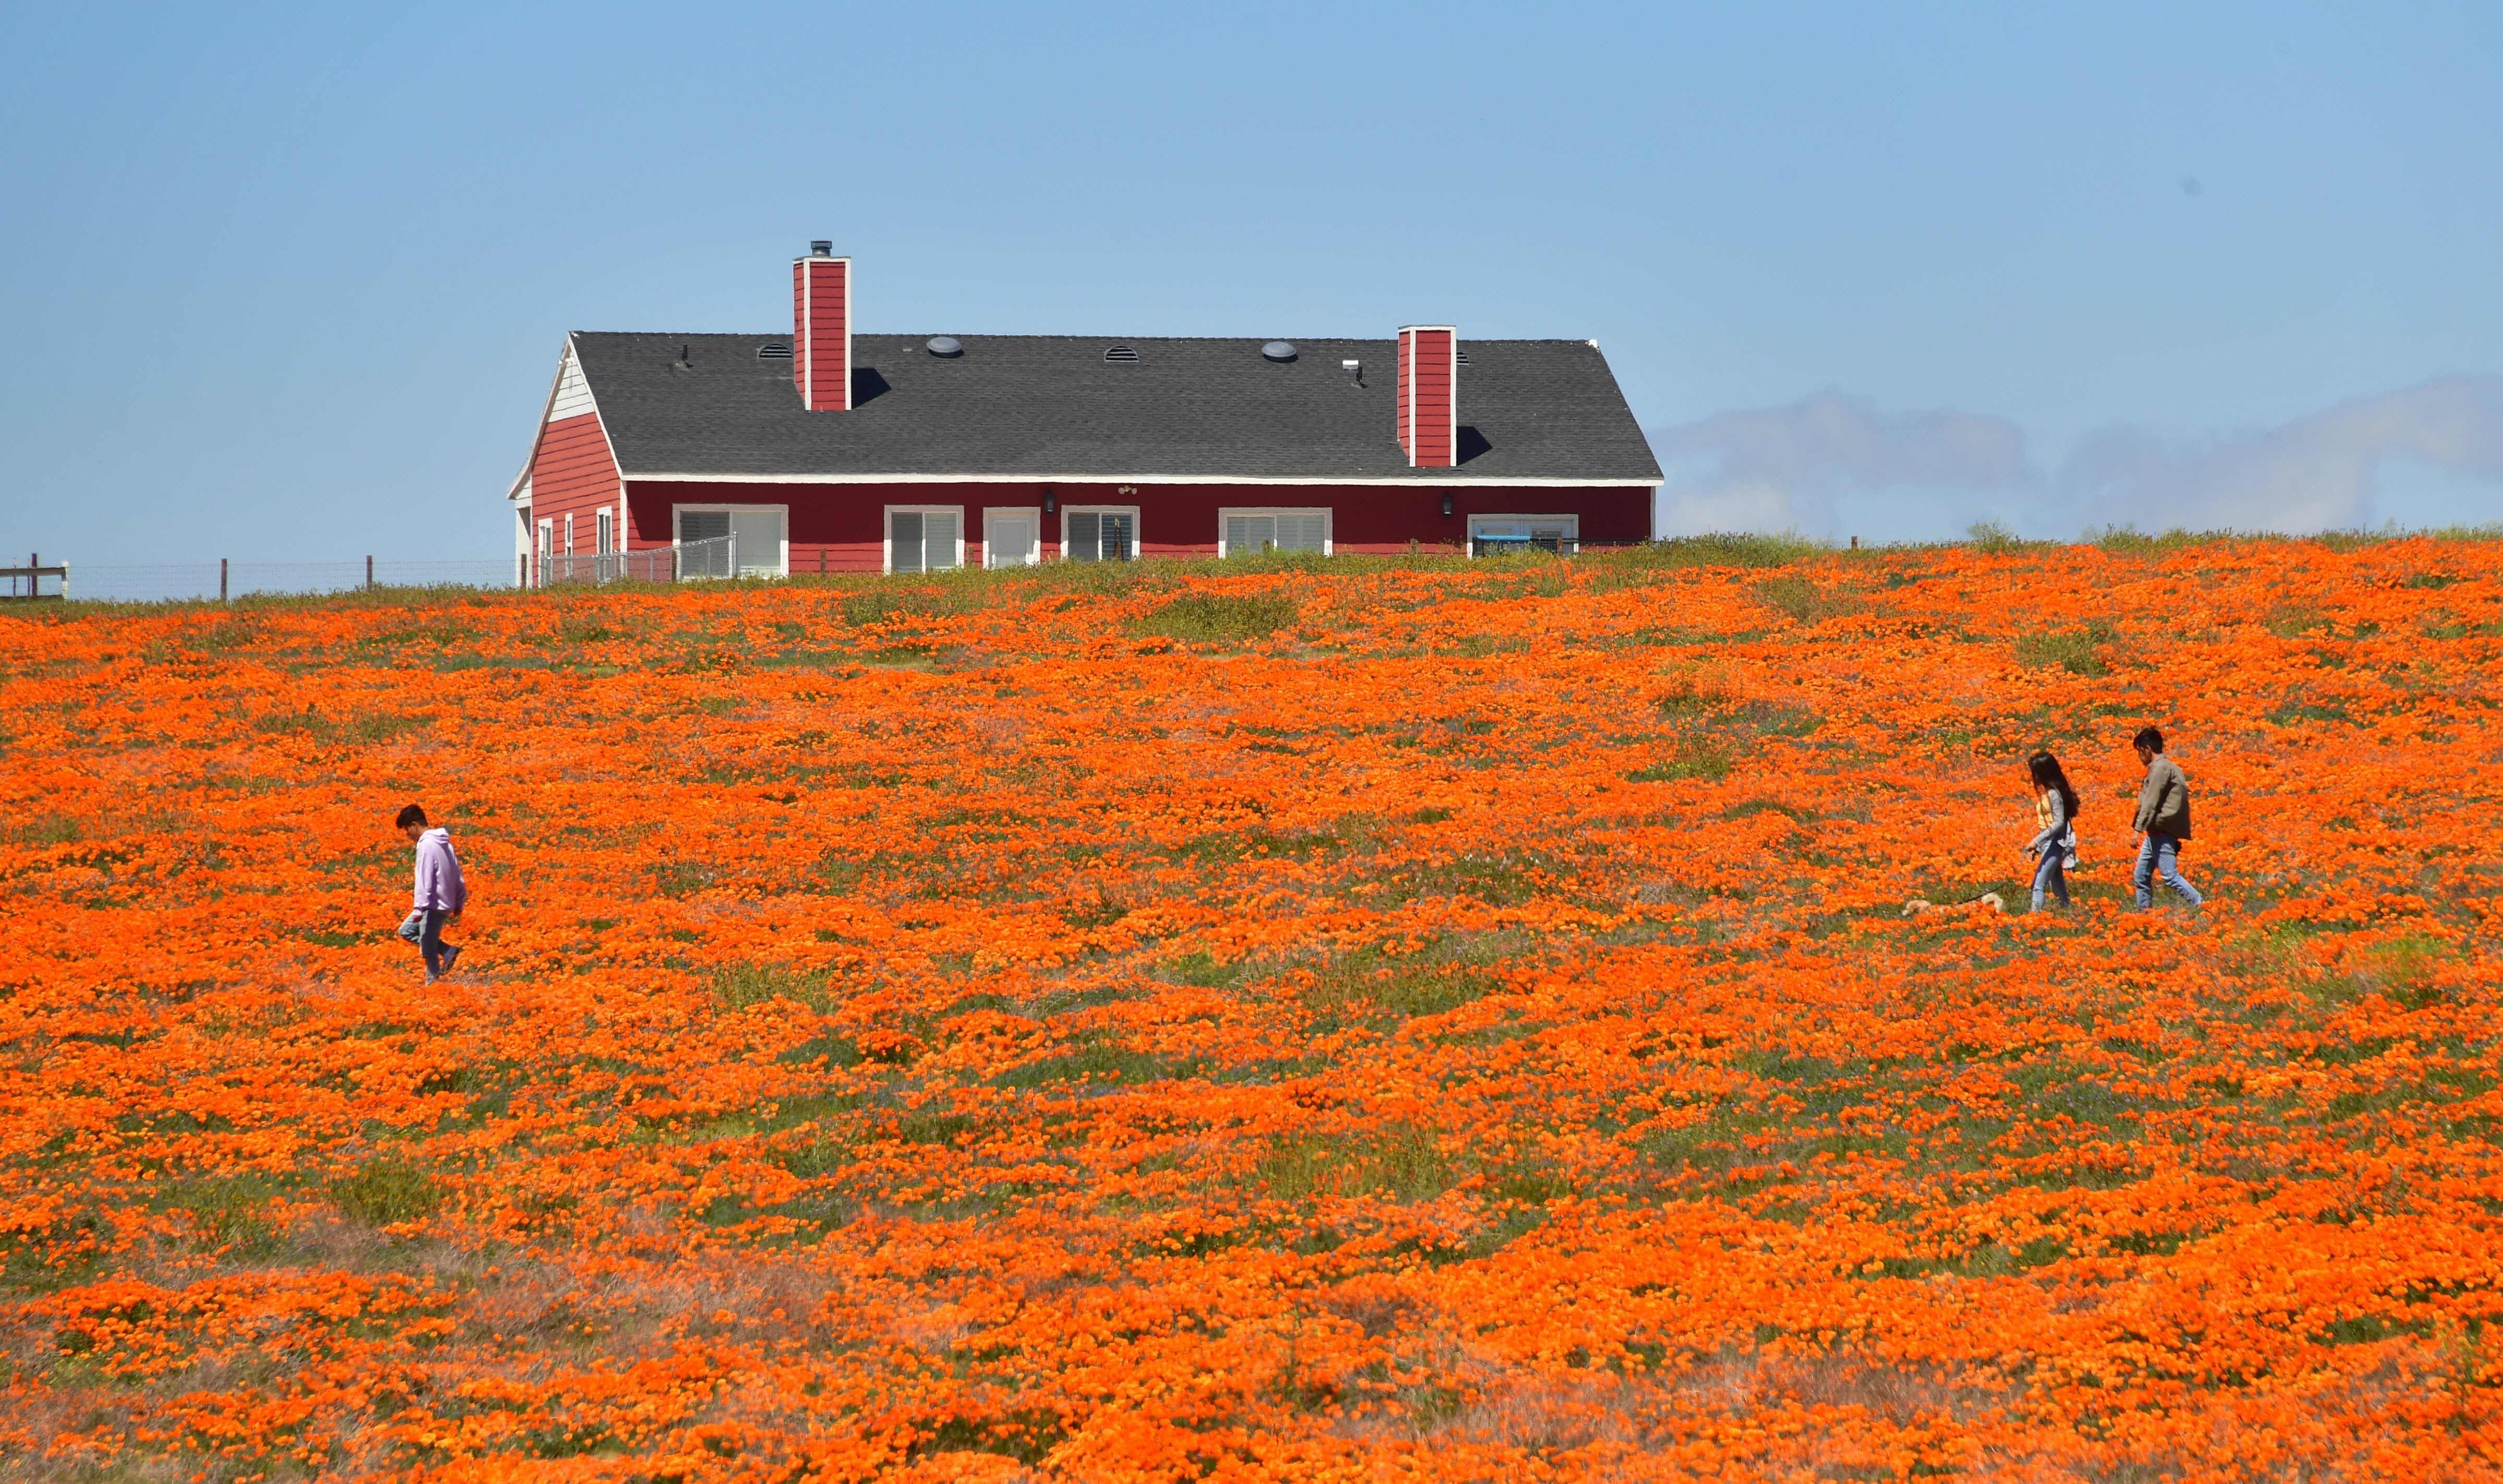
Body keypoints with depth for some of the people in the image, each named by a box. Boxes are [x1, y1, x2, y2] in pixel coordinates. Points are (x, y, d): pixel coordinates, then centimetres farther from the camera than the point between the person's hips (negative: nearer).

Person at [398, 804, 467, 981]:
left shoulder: (426, 845, -16)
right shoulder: (444, 842, 13)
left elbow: (425, 879, -22)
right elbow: (458, 876, 16)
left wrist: (420, 907, -21)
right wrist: (459, 905, 21)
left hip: (433, 905, -10)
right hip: (447, 904, 10)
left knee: (428, 948, -3)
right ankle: (448, 952, 11)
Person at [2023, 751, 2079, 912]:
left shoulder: (2053, 794, -15)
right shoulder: (2045, 792, 13)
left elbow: (2059, 823, -20)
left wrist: (2037, 841, -23)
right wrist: (2038, 846, 15)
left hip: (2055, 843, -10)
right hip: (2048, 844, 10)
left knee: (2038, 885, -17)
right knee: (2058, 888, 14)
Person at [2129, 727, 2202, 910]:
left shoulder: (2160, 768, -11)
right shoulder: (2170, 767, 18)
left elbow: (2151, 802, -18)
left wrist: (2138, 829, -20)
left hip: (2162, 833, -10)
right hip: (2155, 833, 10)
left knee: (2170, 876, -15)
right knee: (2141, 879, 12)